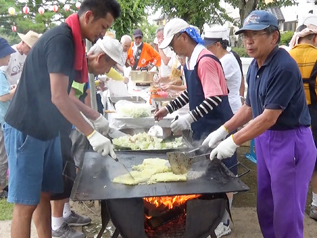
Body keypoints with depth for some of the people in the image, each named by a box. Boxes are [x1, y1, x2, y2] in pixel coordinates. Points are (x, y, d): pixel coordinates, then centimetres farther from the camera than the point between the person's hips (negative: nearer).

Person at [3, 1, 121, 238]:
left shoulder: (71, 40, 8)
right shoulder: (61, 39, -20)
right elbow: (58, 97, -27)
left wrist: (94, 118, 14)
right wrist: (92, 134, -25)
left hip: (47, 128, 9)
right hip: (27, 129, -9)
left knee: (44, 194, 14)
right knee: (26, 202, 0)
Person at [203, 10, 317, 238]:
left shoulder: (284, 67, -22)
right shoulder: (254, 66, 5)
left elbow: (269, 117, -24)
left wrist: (233, 142, -22)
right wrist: (223, 130, 5)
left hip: (291, 141, -8)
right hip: (265, 138, 9)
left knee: (286, 211, 5)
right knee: (265, 207, 19)